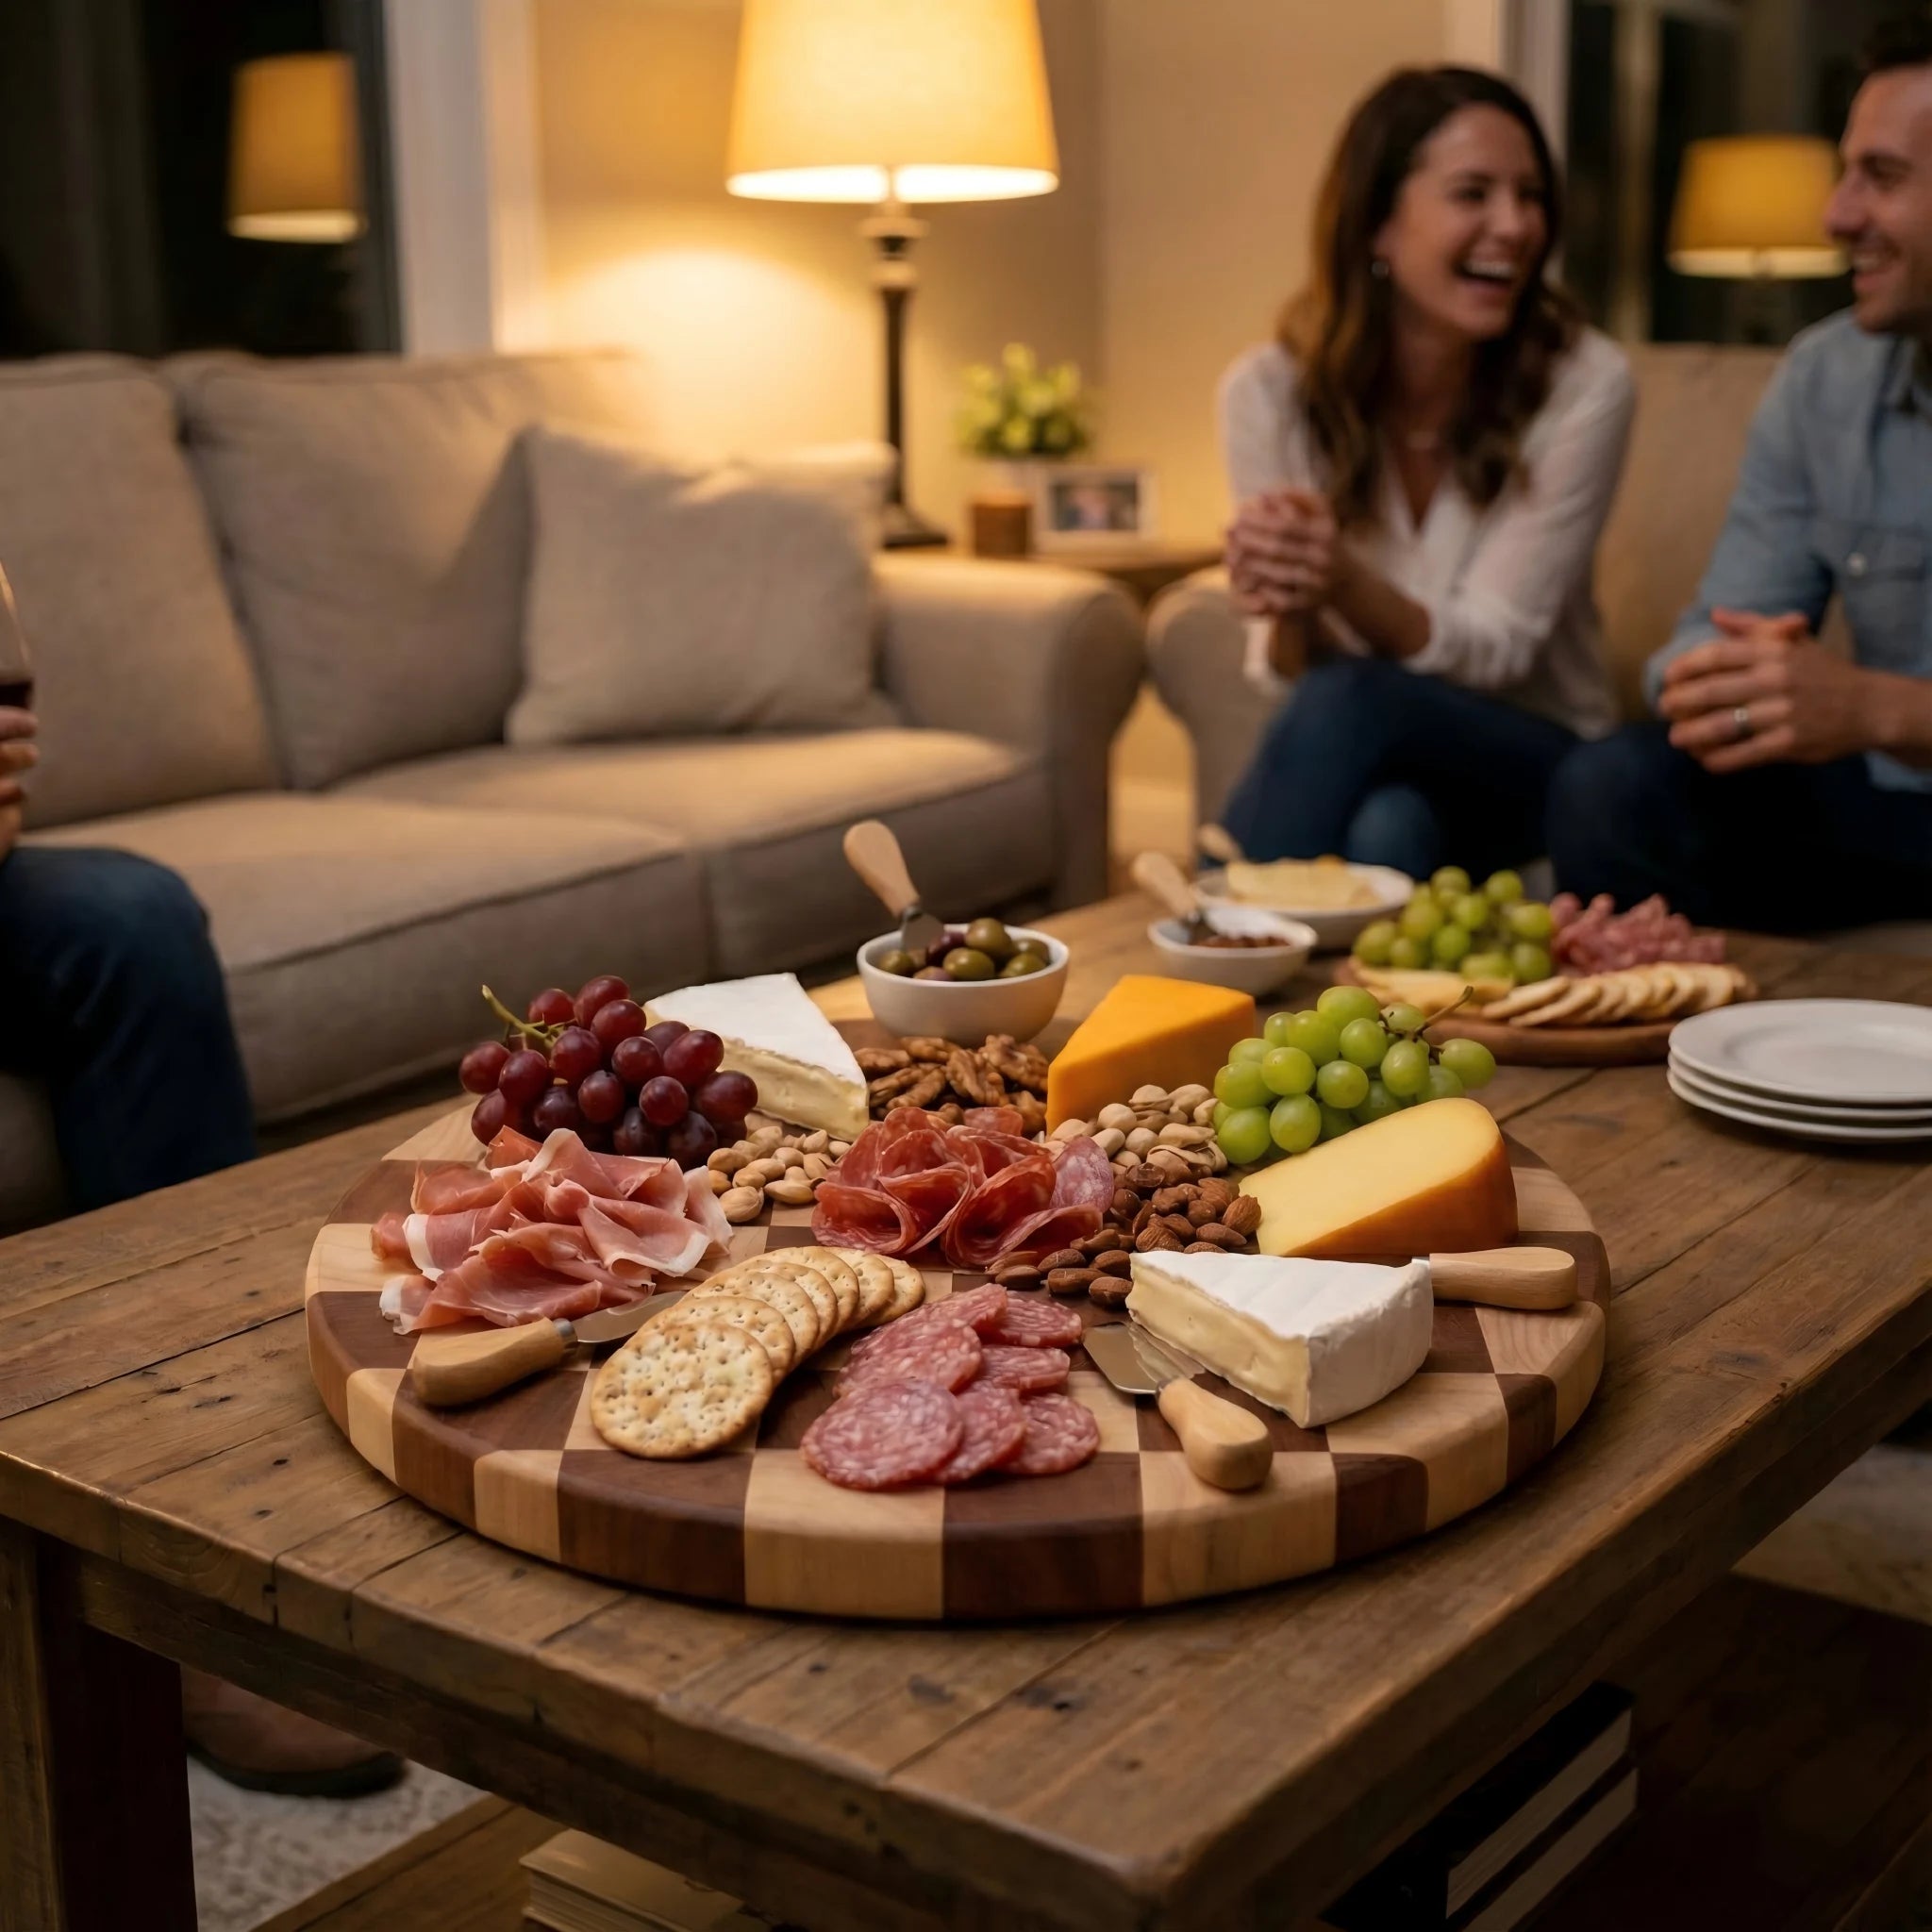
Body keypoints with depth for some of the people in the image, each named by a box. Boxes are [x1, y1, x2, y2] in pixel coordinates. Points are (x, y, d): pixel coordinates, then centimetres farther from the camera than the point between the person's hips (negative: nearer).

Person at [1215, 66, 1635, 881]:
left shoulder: (1583, 384, -14)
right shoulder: (1269, 389, -9)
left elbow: (1492, 652, -14)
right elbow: (1296, 677, -6)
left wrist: (1347, 584, -34)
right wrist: (1290, 611, -30)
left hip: (1535, 761, 0)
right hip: (1352, 756, 0)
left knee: (1350, 703, -32)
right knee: (1381, 828, -36)